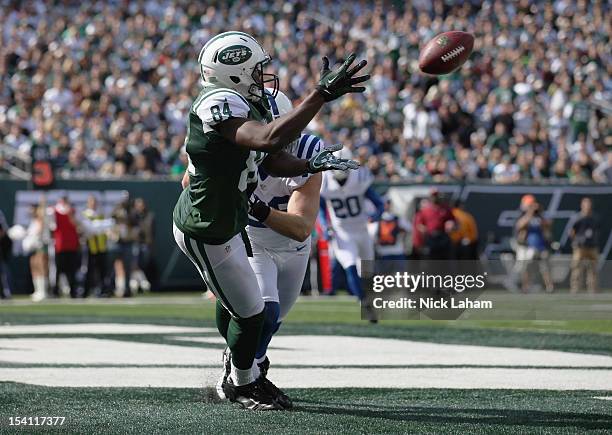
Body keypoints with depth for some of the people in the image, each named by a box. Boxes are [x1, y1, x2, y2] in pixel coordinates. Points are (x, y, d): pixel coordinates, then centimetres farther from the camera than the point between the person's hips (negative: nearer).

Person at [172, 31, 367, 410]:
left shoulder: (248, 104, 2)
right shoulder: (219, 105, -29)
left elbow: (273, 162, 9)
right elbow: (270, 139, -45)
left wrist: (311, 165, -11)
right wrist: (322, 95, -44)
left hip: (225, 222, 10)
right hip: (207, 232, -10)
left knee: (233, 302, 26)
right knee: (250, 312, 4)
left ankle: (237, 375, 46)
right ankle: (243, 385, 27)